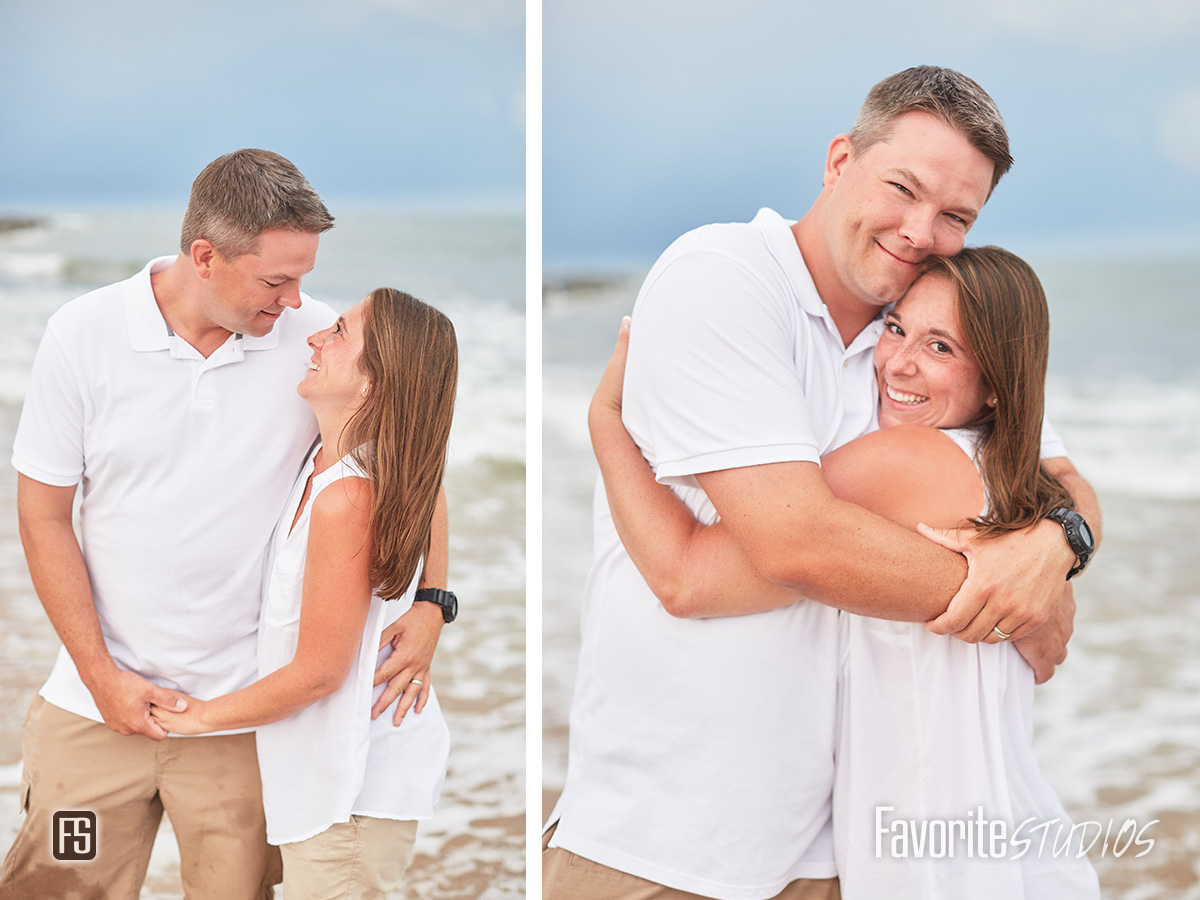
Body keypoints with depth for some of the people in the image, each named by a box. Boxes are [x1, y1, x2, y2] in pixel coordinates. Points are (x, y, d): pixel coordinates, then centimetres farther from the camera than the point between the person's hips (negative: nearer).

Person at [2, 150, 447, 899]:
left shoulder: (318, 339, -8)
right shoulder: (85, 333, -6)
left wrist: (431, 600, -10)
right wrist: (101, 673, -5)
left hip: (245, 713, 0)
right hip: (98, 698, 1)